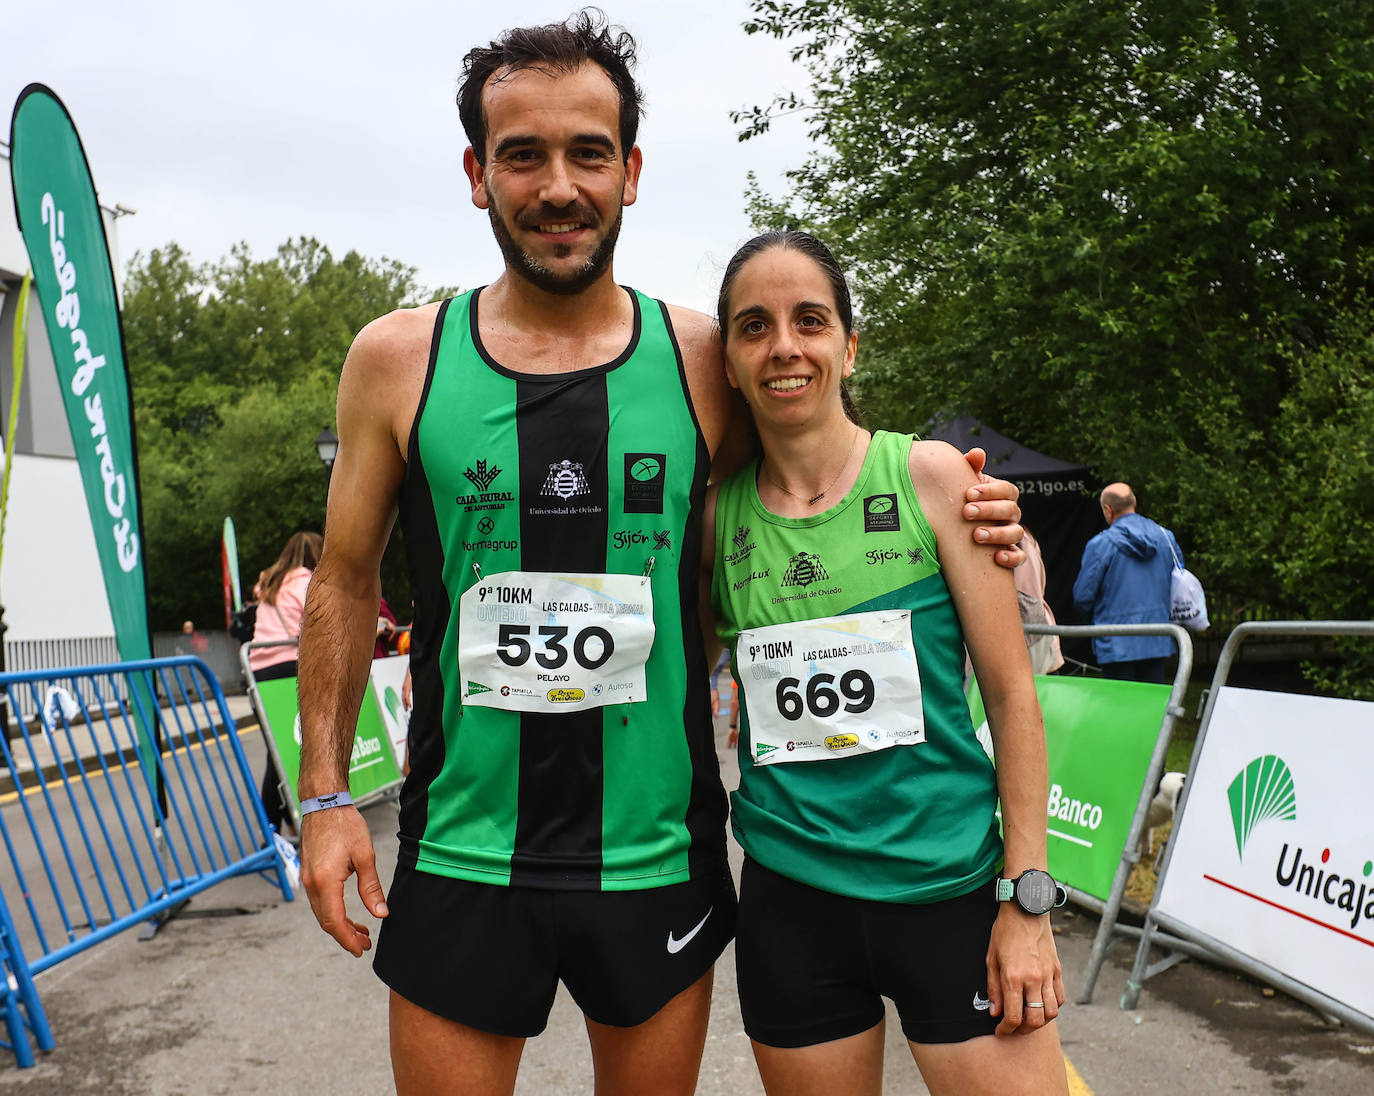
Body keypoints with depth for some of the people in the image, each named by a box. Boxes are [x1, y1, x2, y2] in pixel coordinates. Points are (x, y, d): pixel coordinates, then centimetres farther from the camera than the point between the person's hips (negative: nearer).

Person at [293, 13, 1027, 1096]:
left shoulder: (703, 358, -1)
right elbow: (347, 581, 6)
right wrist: (324, 793, 2)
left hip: (658, 854, 1)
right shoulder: (399, 358, -2)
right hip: (461, 858, 0)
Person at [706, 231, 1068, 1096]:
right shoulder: (718, 511, 1)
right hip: (790, 899, 2)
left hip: (951, 890, -1)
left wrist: (1029, 900, -6)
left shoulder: (930, 475, -4)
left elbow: (1012, 692, -4)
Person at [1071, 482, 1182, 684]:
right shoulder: (1166, 537, 4)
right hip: (1158, 642, 5)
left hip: (1117, 646, -5)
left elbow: (1082, 596, -8)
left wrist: (1094, 620, 12)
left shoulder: (1100, 544, -12)